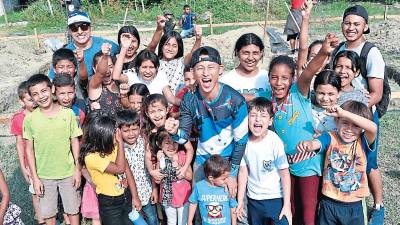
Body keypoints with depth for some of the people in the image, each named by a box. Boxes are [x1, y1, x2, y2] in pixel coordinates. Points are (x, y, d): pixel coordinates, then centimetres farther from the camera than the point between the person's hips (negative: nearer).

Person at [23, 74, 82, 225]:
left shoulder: (68, 113, -9)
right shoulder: (30, 119, -9)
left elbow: (75, 141, -2)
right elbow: (29, 149, -3)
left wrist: (77, 169, -2)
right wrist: (35, 177, -4)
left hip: (68, 173, 0)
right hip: (44, 175, 1)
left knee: (73, 209, 14)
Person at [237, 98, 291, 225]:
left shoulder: (275, 142, -16)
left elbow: (285, 173, -12)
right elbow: (243, 172, 1)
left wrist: (287, 205, -11)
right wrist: (240, 201, 3)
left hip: (276, 199, -3)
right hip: (253, 200, 4)